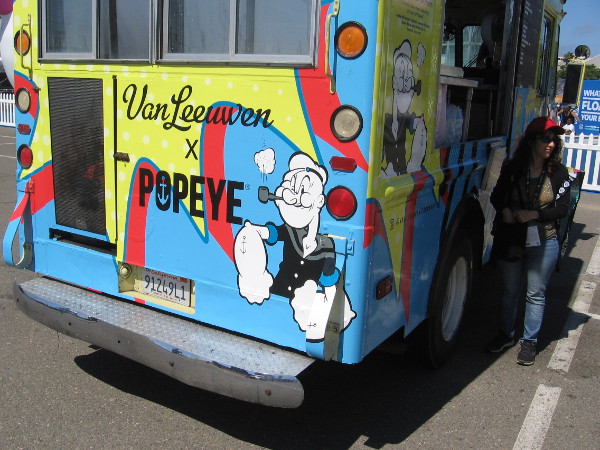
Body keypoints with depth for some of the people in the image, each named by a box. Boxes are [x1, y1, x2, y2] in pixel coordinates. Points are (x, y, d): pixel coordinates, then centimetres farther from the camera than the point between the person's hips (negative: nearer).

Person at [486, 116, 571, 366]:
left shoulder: (559, 173, -4)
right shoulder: (512, 168, -3)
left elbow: (562, 208, -5)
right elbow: (497, 196, 6)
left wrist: (532, 214, -17)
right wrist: (505, 211, -14)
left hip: (543, 242, -1)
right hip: (511, 239, 1)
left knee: (535, 294, 8)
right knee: (509, 290, 14)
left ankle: (529, 341, 22)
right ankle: (506, 334, 31)